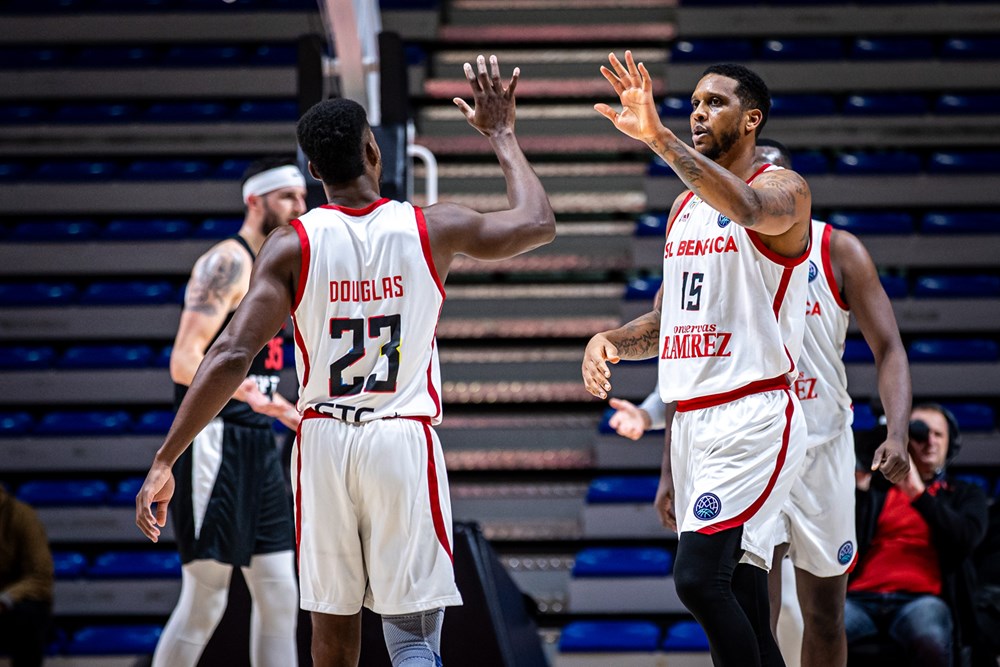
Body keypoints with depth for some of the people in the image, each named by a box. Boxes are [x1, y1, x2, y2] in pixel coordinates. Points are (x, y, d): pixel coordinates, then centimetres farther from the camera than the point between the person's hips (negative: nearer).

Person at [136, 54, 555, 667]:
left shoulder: (292, 245, -4)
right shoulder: (433, 230, -2)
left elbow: (232, 357, -13)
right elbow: (539, 224, 14)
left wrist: (164, 462, -10)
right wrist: (501, 134, 27)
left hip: (325, 440, 1)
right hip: (405, 441, -1)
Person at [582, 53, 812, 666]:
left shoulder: (783, 189, -6)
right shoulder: (685, 207, 18)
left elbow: (746, 208, -32)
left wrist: (658, 136, -38)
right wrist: (610, 340, 4)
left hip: (754, 415, -8)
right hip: (691, 421, 8)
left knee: (698, 576, -21)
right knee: (739, 603, 6)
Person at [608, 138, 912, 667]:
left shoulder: (837, 251, 1)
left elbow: (888, 350, -2)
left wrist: (897, 432, -17)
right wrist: (648, 414, -5)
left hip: (823, 445, 1)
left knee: (824, 615, 10)